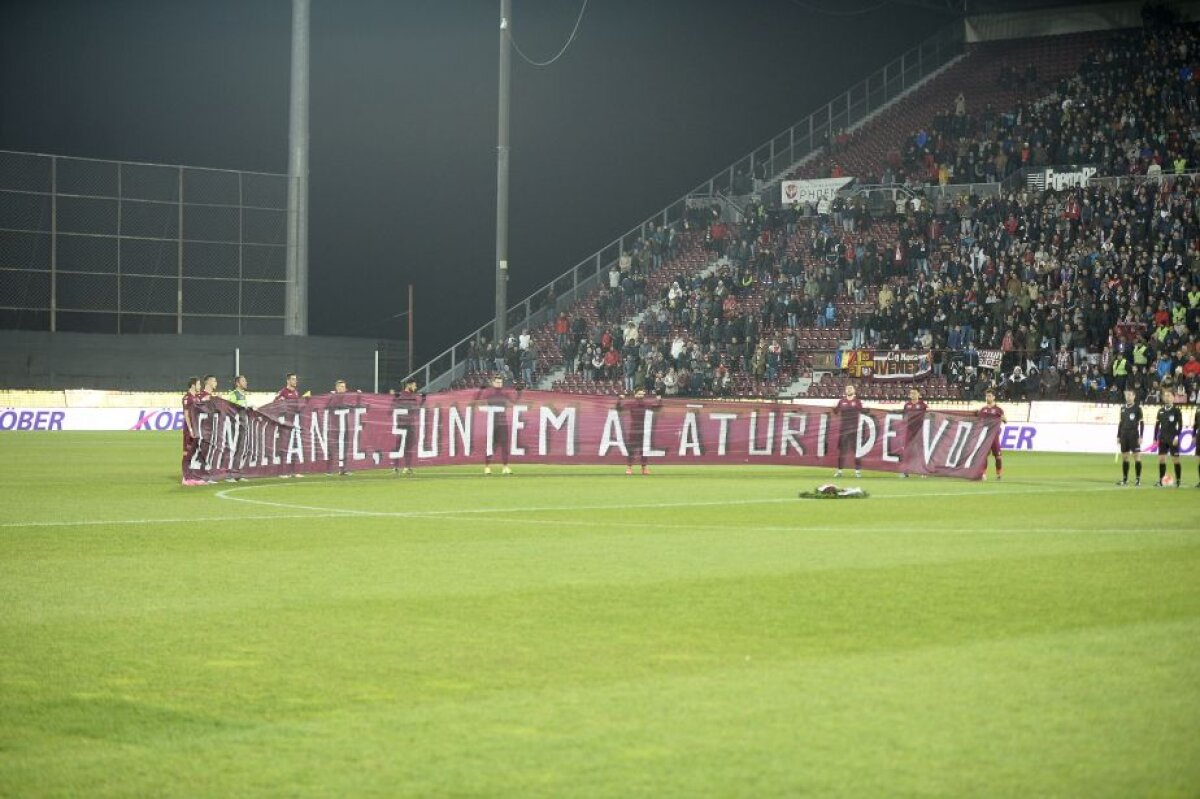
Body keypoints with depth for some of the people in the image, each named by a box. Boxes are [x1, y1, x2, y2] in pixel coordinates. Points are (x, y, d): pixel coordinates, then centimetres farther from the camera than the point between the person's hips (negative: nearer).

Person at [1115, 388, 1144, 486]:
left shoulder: (1137, 408, -4)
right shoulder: (1123, 409, 12)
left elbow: (1141, 423, -5)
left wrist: (1141, 437, -11)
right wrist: (1118, 436, 12)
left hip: (1134, 435, -5)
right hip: (1124, 434, 5)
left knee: (1137, 456, -6)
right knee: (1124, 457, 6)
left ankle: (1138, 479, -3)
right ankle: (1125, 479, 11)